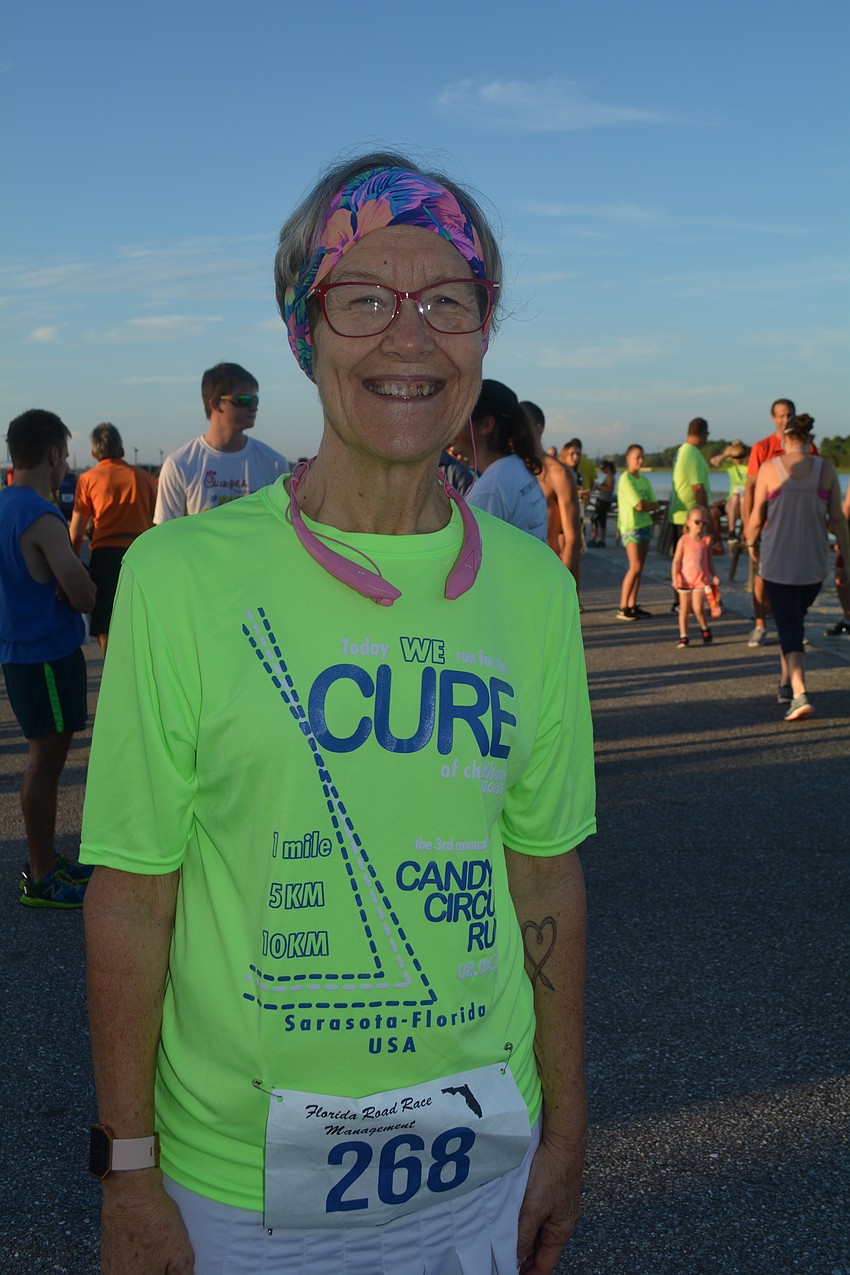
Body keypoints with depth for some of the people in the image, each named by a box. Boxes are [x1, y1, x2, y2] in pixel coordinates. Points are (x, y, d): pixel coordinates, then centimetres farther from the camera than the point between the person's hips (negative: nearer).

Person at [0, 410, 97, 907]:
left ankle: (45, 860, 30)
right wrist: (75, 588, -1)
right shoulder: (42, 519, -20)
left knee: (47, 755, 18)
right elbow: (86, 598, -23)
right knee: (46, 761, 0)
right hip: (48, 656, -9)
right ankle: (41, 880, 10)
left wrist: (59, 585, 2)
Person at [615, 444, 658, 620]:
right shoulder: (625, 479, -10)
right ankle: (623, 609, -11)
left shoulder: (644, 480, 15)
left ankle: (632, 605, 11)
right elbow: (639, 505, -17)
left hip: (645, 525, 8)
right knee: (635, 567, -13)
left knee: (639, 568, 6)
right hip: (631, 526, -8)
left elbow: (655, 504, 8)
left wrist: (644, 504, -9)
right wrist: (649, 504, 1)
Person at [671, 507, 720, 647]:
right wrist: (675, 578, -13)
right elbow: (677, 561, -3)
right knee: (684, 609, 5)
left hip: (701, 579, 0)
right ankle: (683, 636, 13)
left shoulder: (707, 541, 3)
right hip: (685, 579, 0)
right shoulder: (683, 540, -3)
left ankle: (705, 629, 14)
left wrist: (713, 576, 4)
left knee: (698, 608, -12)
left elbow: (709, 561, 13)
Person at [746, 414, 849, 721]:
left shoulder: (769, 468, -6)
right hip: (813, 564, 2)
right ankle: (785, 684, 33)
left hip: (777, 563, -2)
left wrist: (750, 545, 17)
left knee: (788, 629, 0)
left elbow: (756, 519, -2)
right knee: (794, 622, 23)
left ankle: (799, 694, -16)